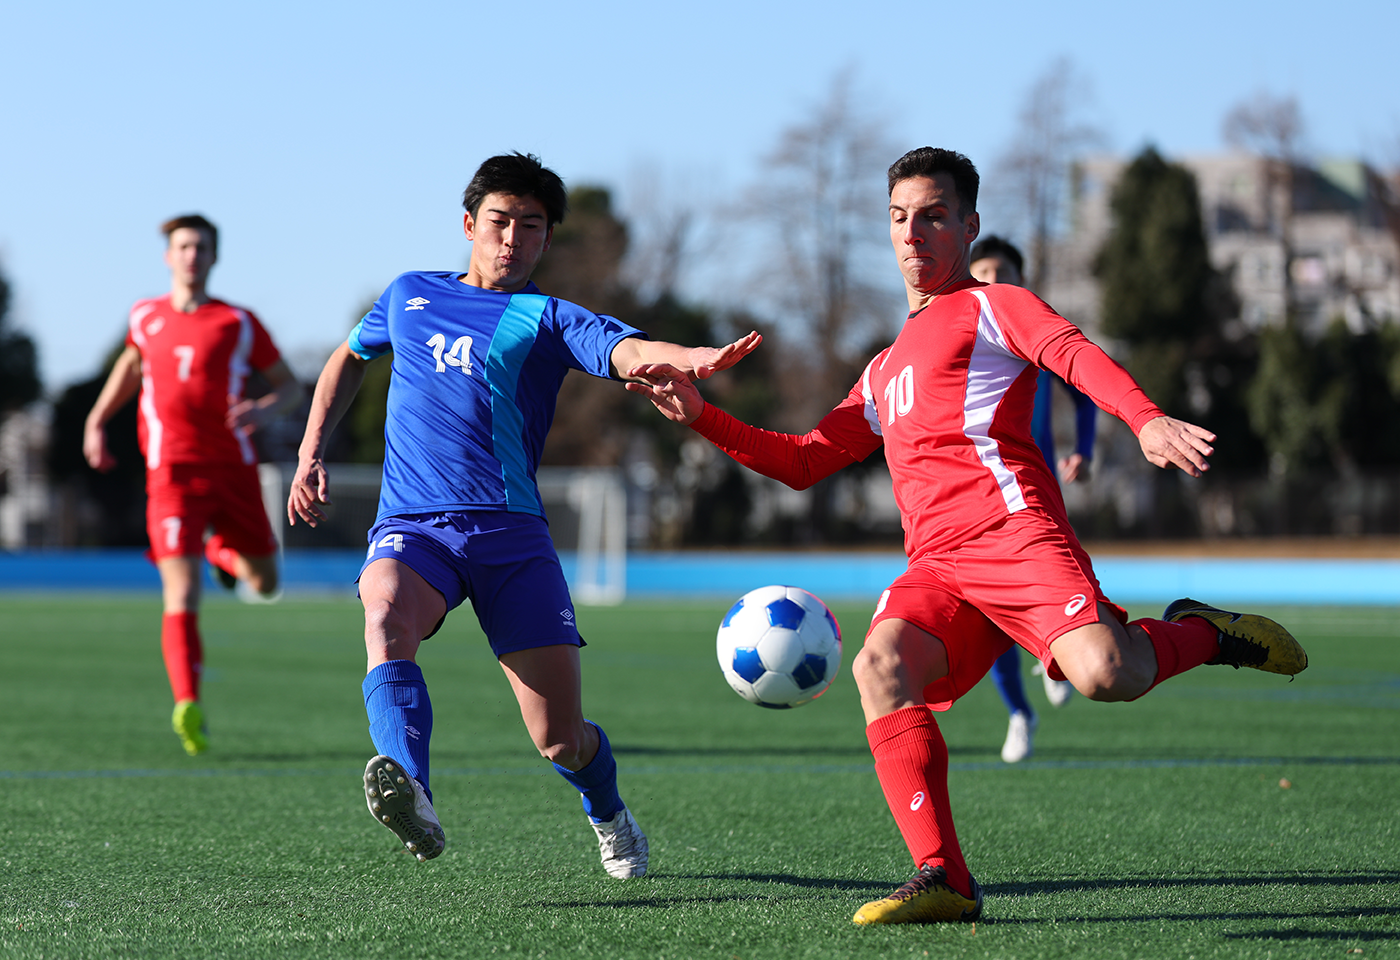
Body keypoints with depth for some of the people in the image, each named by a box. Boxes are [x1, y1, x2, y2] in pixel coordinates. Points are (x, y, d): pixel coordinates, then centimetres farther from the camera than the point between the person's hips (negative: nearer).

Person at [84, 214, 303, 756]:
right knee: (181, 593, -15)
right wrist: (97, 420, 24)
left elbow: (290, 386, 7)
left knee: (264, 584, 12)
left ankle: (221, 549, 47)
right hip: (172, 472, -1)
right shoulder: (145, 318, 8)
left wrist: (264, 409, -15)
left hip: (234, 467, 1)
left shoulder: (237, 323, 2)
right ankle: (187, 709, -22)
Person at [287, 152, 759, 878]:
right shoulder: (411, 295, 18)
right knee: (386, 613, -36)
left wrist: (689, 359, -36)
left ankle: (608, 814, 32)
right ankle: (408, 793, -56)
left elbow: (625, 351, -13)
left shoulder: (546, 319, 8)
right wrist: (311, 453, 25)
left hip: (511, 531, -1)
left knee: (561, 740, -4)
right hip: (411, 524, 1)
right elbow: (349, 359, 37)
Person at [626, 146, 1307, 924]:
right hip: (934, 567, 6)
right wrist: (700, 416, 25)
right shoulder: (884, 371, 35)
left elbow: (1074, 354, -7)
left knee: (1101, 674, -31)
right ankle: (942, 879, -30)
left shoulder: (991, 306, 14)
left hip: (1013, 530, -6)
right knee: (880, 663, -26)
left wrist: (1146, 420, -28)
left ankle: (1199, 634, 5)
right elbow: (803, 462, 38)